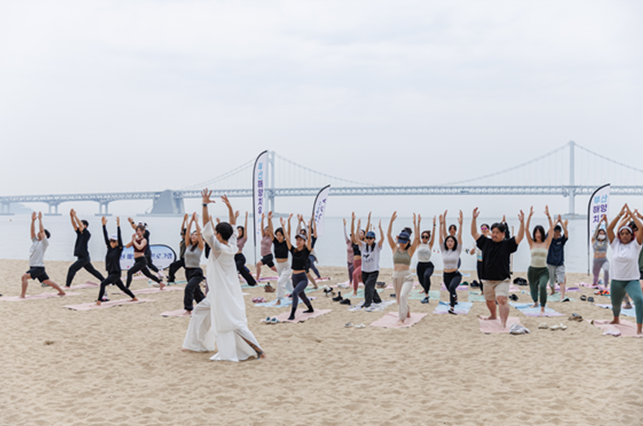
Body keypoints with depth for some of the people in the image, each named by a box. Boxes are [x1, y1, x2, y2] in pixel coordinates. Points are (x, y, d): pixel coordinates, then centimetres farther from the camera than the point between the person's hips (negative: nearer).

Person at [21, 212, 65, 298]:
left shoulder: (45, 242, -8)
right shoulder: (35, 241, 12)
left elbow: (42, 230, -18)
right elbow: (32, 231, 4)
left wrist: (40, 219, -17)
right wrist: (33, 220, -3)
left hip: (39, 267, -9)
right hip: (33, 267, 9)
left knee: (25, 276, -23)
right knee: (47, 281, 16)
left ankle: (23, 295, -22)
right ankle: (62, 292, 26)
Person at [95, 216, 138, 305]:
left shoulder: (119, 249, -8)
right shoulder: (109, 248, 9)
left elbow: (119, 237, -17)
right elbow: (105, 236, 4)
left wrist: (118, 225, -22)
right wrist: (104, 225, -3)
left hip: (116, 273, -8)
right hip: (111, 273, 8)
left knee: (103, 283, -22)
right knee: (122, 287, 19)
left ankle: (99, 301, -26)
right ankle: (134, 298, 33)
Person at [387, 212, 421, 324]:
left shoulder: (410, 250, -2)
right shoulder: (395, 249, 4)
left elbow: (417, 238, -15)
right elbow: (388, 235, -5)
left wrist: (416, 224, -23)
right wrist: (391, 221, -14)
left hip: (407, 277, -4)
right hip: (396, 276, 4)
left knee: (403, 296, -23)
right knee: (399, 298, 16)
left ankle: (401, 318, -18)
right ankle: (407, 311, 44)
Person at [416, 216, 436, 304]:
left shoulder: (430, 244, 0)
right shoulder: (419, 244, 5)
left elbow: (433, 234, -9)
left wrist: (434, 224, -17)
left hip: (428, 265, -4)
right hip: (420, 265, 4)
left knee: (426, 275, -34)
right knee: (421, 281, 13)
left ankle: (426, 296, -36)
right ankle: (426, 289, 50)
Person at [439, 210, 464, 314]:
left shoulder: (457, 250, -6)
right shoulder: (443, 250, 0)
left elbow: (459, 236, -16)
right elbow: (441, 236, -9)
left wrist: (460, 224, -27)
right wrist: (442, 224, -19)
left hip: (456, 274, -4)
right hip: (446, 275, 4)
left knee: (452, 287, -33)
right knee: (451, 290, 22)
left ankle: (452, 308, -39)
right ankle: (455, 299, 57)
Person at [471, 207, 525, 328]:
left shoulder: (507, 244, -4)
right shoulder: (486, 242, 4)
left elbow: (520, 237, -13)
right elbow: (474, 233, 1)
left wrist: (522, 222, -25)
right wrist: (474, 219, -9)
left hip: (502, 280, -4)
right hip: (487, 279, 4)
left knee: (502, 299, -22)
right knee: (489, 300, 21)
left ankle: (503, 323, -27)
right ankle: (493, 316, 48)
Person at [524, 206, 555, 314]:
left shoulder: (546, 243, 0)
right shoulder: (532, 243, 1)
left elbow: (552, 229, -8)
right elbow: (526, 229, -8)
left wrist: (548, 215, -16)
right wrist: (530, 216, -17)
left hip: (543, 270, -2)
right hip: (532, 270, 2)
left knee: (542, 286, -28)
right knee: (533, 289, 17)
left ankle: (542, 307, -15)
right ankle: (535, 302, 51)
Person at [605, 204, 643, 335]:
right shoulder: (615, 244, 2)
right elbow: (609, 228, -9)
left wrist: (631, 214, -11)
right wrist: (620, 215, -11)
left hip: (632, 280, -3)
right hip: (616, 281, 3)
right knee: (615, 304, 21)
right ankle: (616, 319, 54)